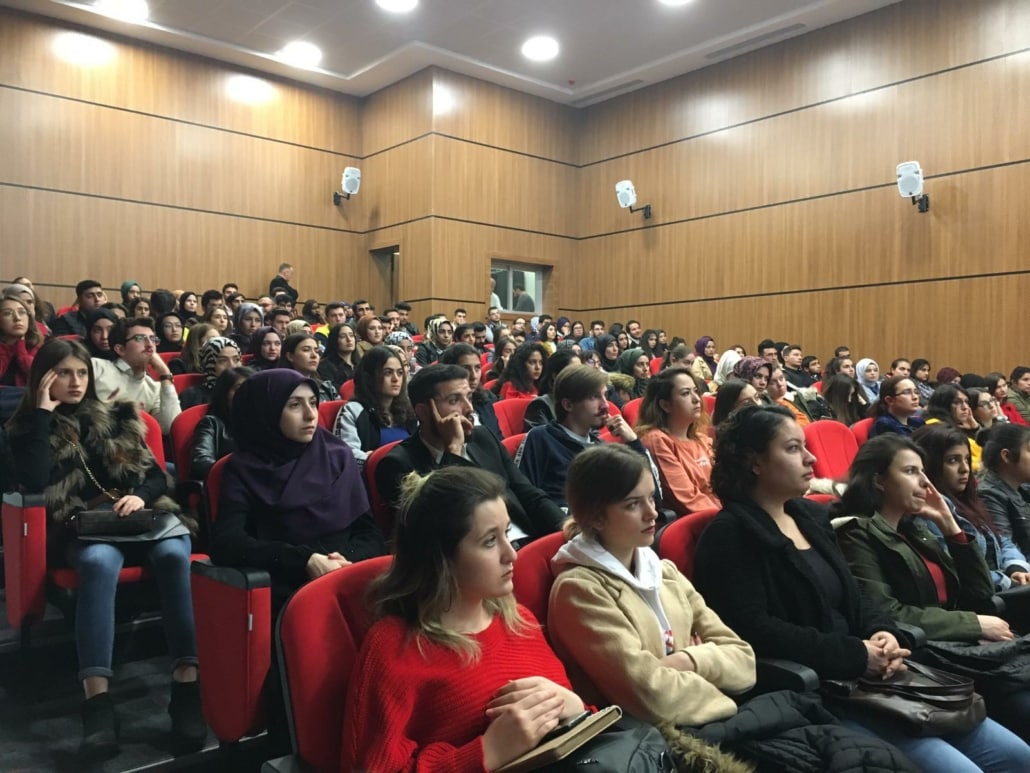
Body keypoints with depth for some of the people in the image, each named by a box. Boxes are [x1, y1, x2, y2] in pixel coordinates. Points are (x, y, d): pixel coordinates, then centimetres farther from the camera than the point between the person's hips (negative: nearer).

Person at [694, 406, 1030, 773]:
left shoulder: (811, 515, 14)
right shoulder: (730, 534, -12)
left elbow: (852, 595, 18)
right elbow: (753, 629, -21)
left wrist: (883, 632, -5)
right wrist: (856, 655, -18)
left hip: (869, 675, 9)